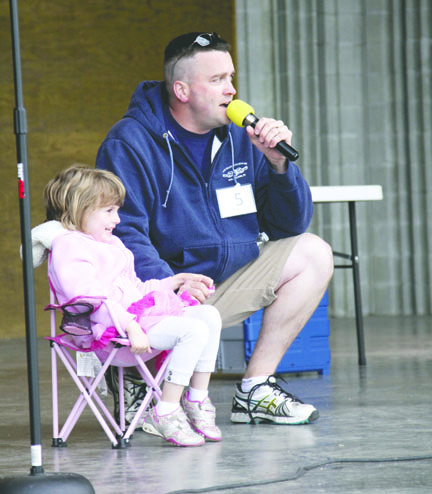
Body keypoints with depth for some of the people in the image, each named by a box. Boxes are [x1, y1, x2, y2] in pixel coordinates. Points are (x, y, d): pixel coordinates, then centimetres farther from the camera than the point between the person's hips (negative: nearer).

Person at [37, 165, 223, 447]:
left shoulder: (111, 244, 28)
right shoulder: (68, 246, -7)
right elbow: (87, 296, -20)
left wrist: (175, 281, 26)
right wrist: (131, 326, -27)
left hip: (139, 313, 10)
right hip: (112, 327, -10)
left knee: (210, 315, 0)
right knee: (193, 330, -24)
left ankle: (197, 400, 2)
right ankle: (166, 412, -22)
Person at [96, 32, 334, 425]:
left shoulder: (238, 136, 8)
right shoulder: (130, 144, -13)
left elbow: (290, 224, 9)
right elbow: (123, 234, -22)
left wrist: (278, 163, -9)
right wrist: (169, 282, -38)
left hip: (228, 279, 8)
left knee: (314, 254, 1)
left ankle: (256, 389, 1)